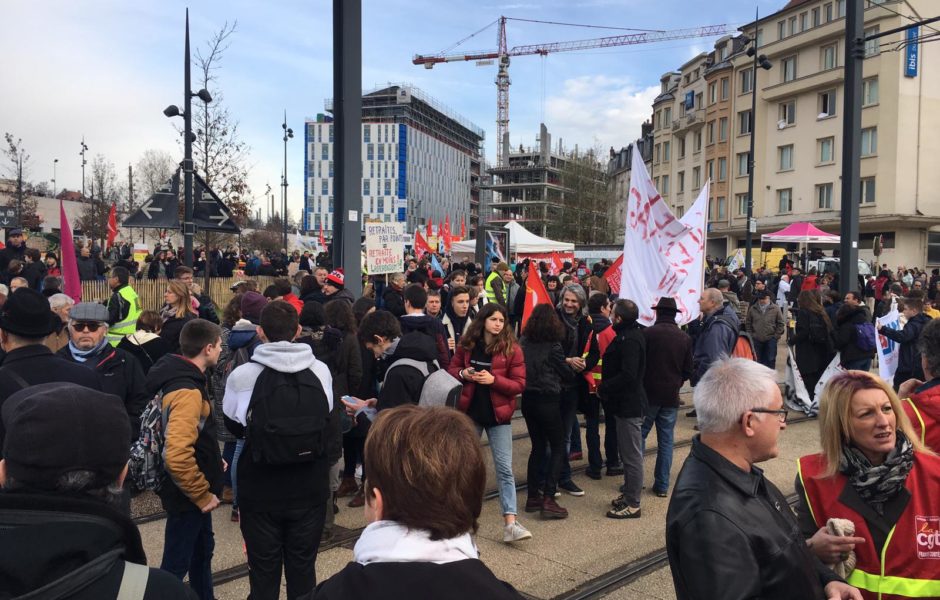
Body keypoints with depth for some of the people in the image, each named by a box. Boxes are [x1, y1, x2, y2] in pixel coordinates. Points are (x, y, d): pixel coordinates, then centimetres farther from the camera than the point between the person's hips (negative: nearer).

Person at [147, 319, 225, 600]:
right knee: (176, 564, 5)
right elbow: (177, 456, -36)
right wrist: (203, 494, -23)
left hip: (193, 490, 10)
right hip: (188, 494, -10)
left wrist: (212, 460, 17)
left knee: (202, 551, 25)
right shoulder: (187, 391, -27)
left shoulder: (177, 374, 3)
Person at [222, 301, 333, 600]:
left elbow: (234, 426, 2)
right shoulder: (321, 371, -10)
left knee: (264, 570, 14)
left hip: (261, 489, -1)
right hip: (310, 487, 2)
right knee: (303, 567, 16)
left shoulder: (243, 375, -15)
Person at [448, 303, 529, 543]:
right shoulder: (467, 344, -1)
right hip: (469, 411, 3)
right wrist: (463, 373, -13)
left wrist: (494, 380, -25)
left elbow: (519, 384, -10)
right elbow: (451, 370, 9)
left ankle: (510, 523, -5)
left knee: (505, 468, -5)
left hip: (498, 414, -3)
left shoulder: (512, 348, -10)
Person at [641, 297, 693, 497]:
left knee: (639, 435, 9)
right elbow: (688, 371, 6)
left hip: (648, 393, -3)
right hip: (671, 396, 3)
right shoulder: (685, 338, 0)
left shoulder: (647, 333, -12)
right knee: (666, 440, 10)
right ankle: (662, 485, 15)